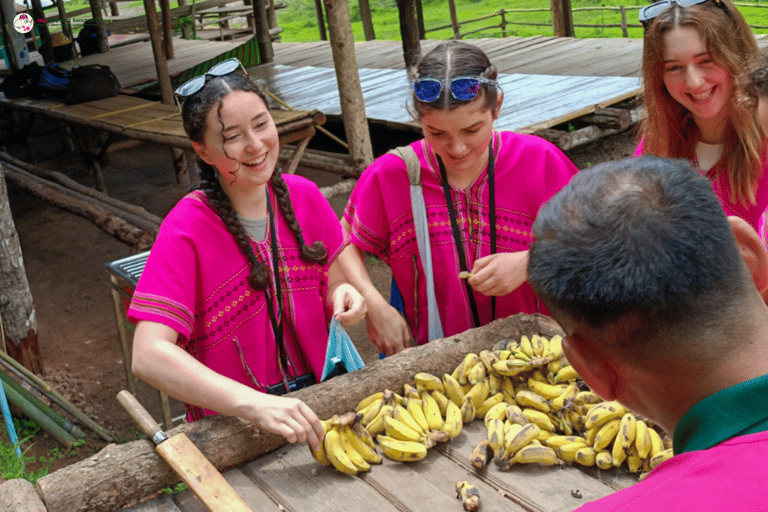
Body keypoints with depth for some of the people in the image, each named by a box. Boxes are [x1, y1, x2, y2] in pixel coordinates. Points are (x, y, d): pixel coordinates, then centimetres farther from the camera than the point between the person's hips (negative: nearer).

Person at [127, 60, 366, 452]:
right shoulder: (187, 230, -16)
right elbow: (148, 357, -25)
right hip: (230, 430, -3)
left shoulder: (304, 196, -1)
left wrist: (341, 296, -13)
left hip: (313, 408, 4)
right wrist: (253, 404, -37)